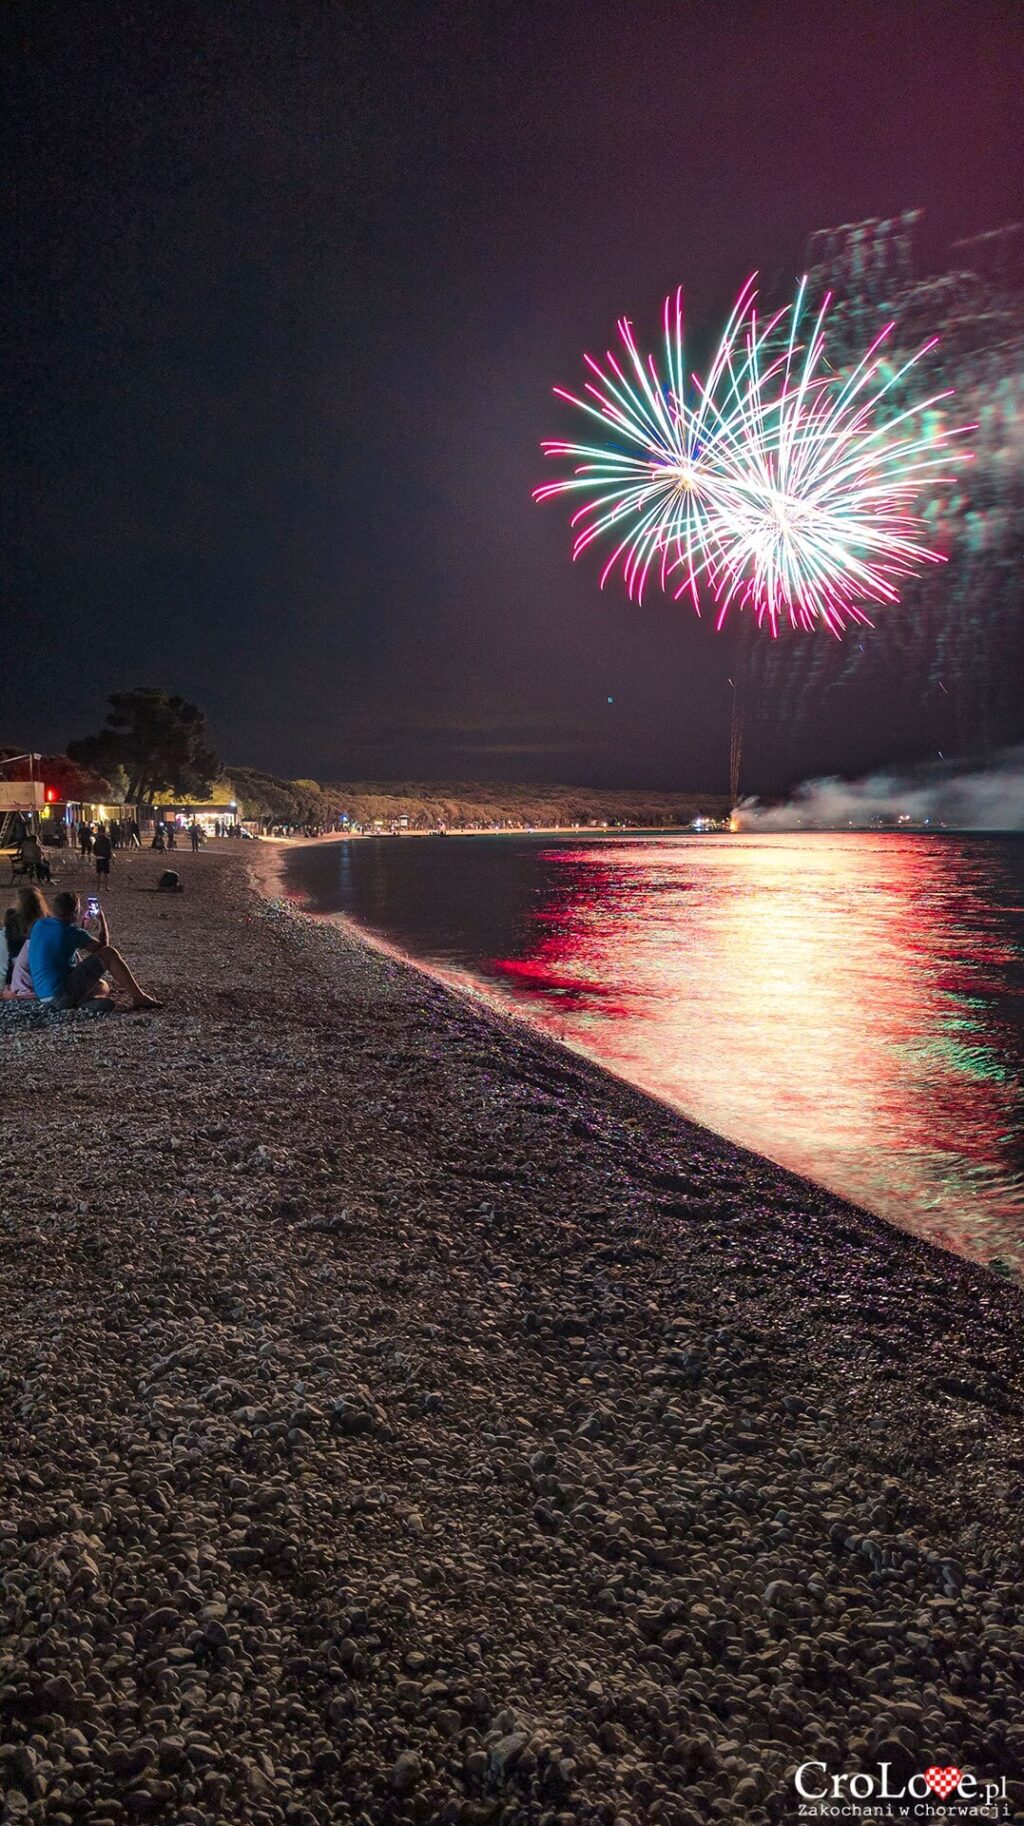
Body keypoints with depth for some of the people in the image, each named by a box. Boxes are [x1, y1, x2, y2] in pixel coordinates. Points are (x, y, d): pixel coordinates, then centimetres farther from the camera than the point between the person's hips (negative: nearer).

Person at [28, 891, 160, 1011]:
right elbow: (102, 945, 0)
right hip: (63, 994, -9)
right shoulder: (71, 932, -14)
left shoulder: (39, 925, 9)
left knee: (102, 987, 32)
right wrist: (102, 920, 15)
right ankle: (138, 997, -8)